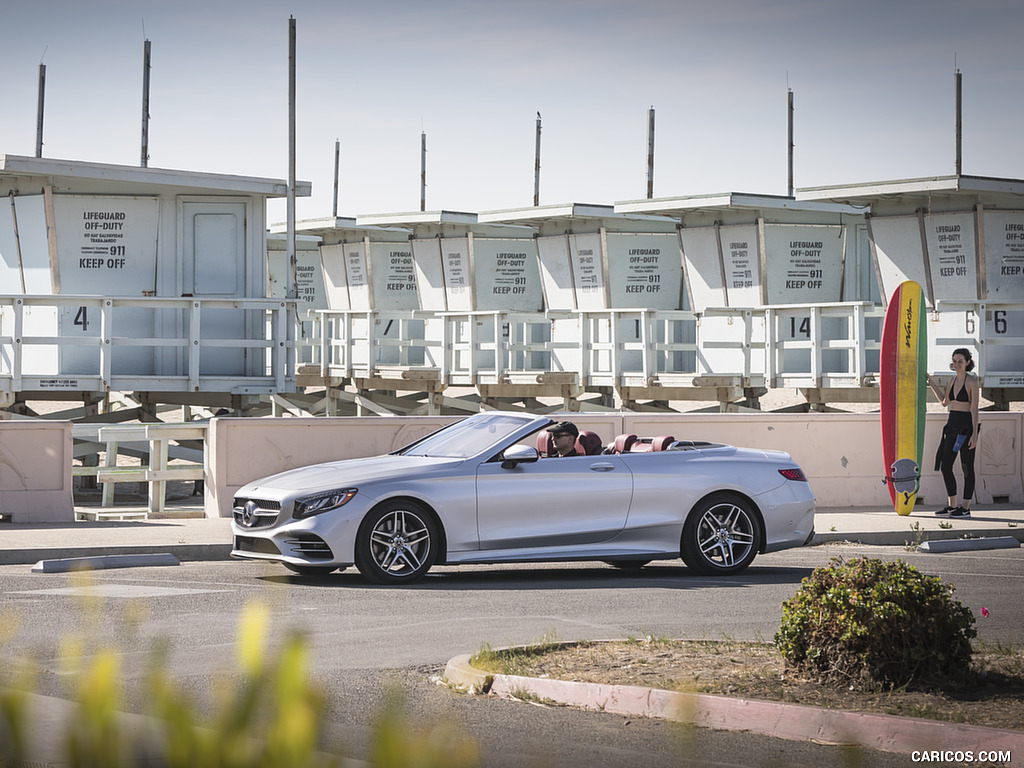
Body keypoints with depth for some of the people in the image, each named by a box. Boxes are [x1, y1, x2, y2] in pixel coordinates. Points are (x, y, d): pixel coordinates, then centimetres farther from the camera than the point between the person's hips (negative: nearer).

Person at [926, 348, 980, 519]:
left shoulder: (972, 382, -10)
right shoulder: (954, 380, 11)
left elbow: (974, 409, -14)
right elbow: (945, 401, 24)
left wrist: (975, 435, -18)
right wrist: (932, 383, 19)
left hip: (967, 426, -8)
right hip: (952, 425, 8)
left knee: (967, 467, -1)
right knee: (945, 466, 8)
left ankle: (965, 507, 4)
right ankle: (952, 506, 17)